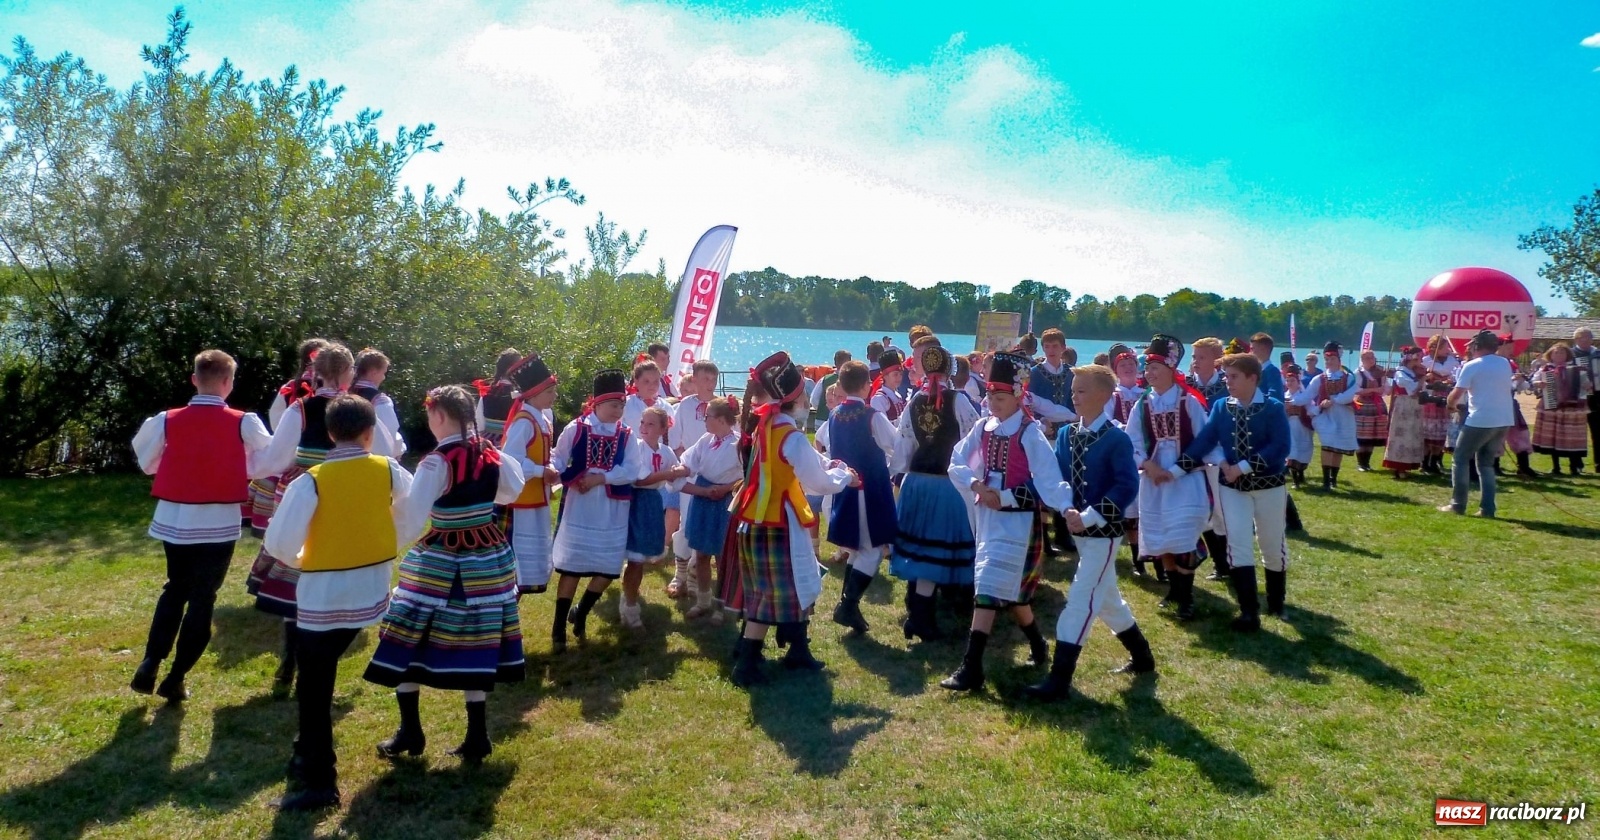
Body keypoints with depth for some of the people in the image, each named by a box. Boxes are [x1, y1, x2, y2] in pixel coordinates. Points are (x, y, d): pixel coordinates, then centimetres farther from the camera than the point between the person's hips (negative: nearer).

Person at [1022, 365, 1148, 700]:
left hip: (1103, 531, -8)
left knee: (1080, 599, -9)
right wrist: (1067, 511, -13)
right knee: (1106, 598, 20)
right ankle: (1141, 656, 39)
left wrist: (1089, 517, -23)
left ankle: (1059, 678, -6)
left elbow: (1127, 486, -18)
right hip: (1079, 530, 8)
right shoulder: (1066, 434, 6)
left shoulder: (1117, 439, -13)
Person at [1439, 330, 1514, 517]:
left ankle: (1458, 504, 5)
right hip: (1504, 421, 6)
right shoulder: (1505, 364, 12)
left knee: (1461, 460, 7)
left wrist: (1451, 404, 9)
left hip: (1480, 420, -6)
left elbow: (1457, 393, -10)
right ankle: (1487, 508, 8)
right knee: (1486, 462, 15)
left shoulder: (1472, 366, -7)